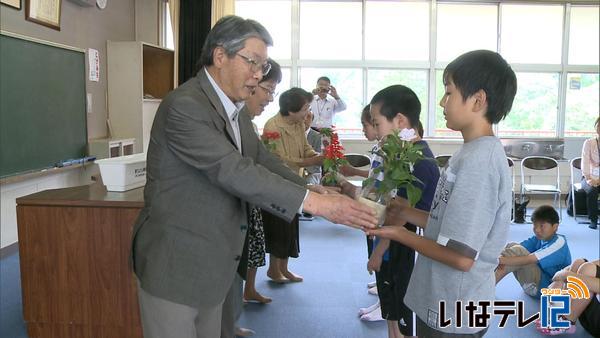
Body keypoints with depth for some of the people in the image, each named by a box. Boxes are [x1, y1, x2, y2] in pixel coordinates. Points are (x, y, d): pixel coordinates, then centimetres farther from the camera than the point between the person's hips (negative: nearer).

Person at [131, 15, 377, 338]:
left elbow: (263, 163, 7)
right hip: (174, 262, -8)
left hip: (213, 265, 8)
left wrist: (318, 193, -8)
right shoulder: (184, 106, -20)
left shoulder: (235, 110, 9)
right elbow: (233, 172, -27)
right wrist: (314, 202, -27)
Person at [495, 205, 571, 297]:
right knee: (511, 246, -4)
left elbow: (530, 259, -28)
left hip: (547, 287, -8)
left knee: (517, 251, -24)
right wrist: (502, 258, -32)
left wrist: (501, 260, -35)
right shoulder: (539, 238, 5)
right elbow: (517, 246, -10)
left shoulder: (559, 242, -16)